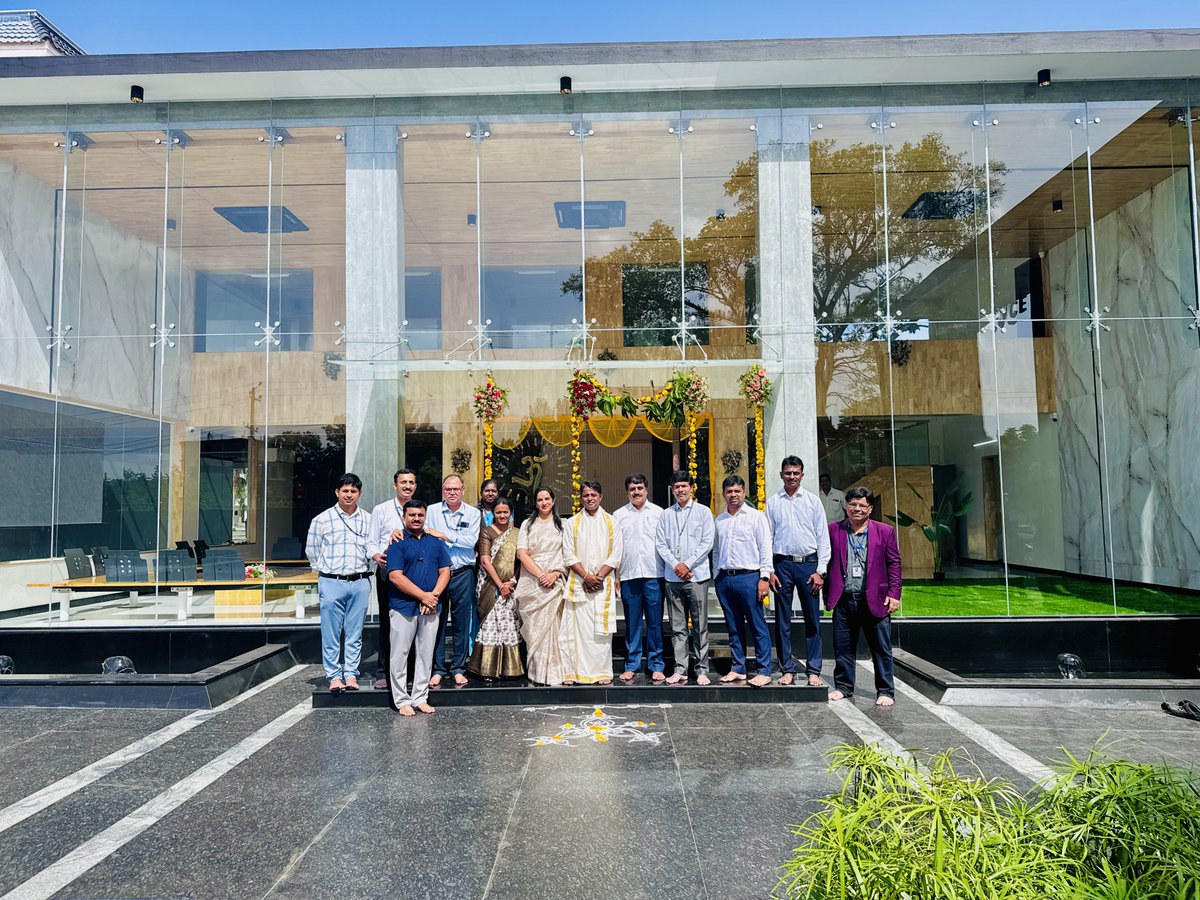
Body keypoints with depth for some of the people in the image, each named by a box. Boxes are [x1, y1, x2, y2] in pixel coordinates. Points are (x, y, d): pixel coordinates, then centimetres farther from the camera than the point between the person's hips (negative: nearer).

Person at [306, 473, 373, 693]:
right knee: (331, 633, 1)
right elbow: (311, 550, 9)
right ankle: (334, 676, 9)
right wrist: (327, 569, 9)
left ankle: (351, 674, 13)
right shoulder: (322, 519, 3)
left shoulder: (368, 520, 8)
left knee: (355, 633, 6)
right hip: (331, 582, -2)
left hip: (359, 583, 2)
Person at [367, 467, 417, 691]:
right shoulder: (381, 510, 9)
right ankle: (383, 673, 8)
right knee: (387, 622, 1)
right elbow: (372, 542, 6)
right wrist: (377, 556, -15)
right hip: (387, 570, -1)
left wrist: (401, 533, -20)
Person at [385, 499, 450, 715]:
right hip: (403, 606, -4)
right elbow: (395, 576, -11)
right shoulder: (397, 543, -2)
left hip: (431, 608, 4)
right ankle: (402, 700, 11)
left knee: (426, 654, 8)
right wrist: (423, 596, -14)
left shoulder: (435, 542, 13)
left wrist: (434, 595, -8)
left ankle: (420, 698, 18)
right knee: (400, 654, 1)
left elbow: (445, 571, 9)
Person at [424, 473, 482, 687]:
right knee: (436, 620, 2)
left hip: (462, 573, 0)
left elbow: (471, 540, -8)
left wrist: (443, 535, -11)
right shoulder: (431, 511, 7)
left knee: (461, 621, 5)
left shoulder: (473, 513, 5)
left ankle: (458, 668, 16)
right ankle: (437, 668, 12)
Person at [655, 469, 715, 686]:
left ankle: (702, 670, 7)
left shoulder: (703, 512, 5)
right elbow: (660, 544, 7)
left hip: (697, 576, -3)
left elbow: (707, 543, -2)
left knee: (700, 626, 0)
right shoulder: (665, 515, 12)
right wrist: (675, 565, -7)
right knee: (677, 627, 6)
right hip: (672, 577, 3)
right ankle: (680, 670, 11)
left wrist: (687, 564, -9)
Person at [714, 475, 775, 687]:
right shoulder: (719, 520, 15)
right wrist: (717, 577, 13)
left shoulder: (756, 516, 1)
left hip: (748, 577, -5)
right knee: (734, 628, 10)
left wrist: (764, 578, -10)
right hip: (725, 579, 5)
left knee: (758, 626, -3)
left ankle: (764, 671, 2)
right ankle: (738, 669, 17)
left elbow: (765, 548, -3)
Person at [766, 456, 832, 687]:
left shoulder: (813, 501, 6)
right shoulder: (772, 502, 6)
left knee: (812, 619, 3)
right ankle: (787, 669, 13)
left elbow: (823, 537, 5)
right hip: (782, 564, 0)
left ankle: (813, 671, 11)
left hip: (808, 563, 0)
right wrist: (769, 570, -1)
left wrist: (820, 570, -3)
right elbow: (767, 538, 6)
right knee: (783, 620, 4)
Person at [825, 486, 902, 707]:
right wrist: (827, 593, 2)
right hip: (843, 600, 1)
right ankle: (844, 687, 23)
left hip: (875, 600, -1)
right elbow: (826, 561, 7)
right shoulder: (834, 530, 6)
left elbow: (894, 564, 3)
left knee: (881, 648, 5)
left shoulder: (885, 531, 3)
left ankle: (886, 691, 17)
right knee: (843, 647, 9)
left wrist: (894, 594, -3)